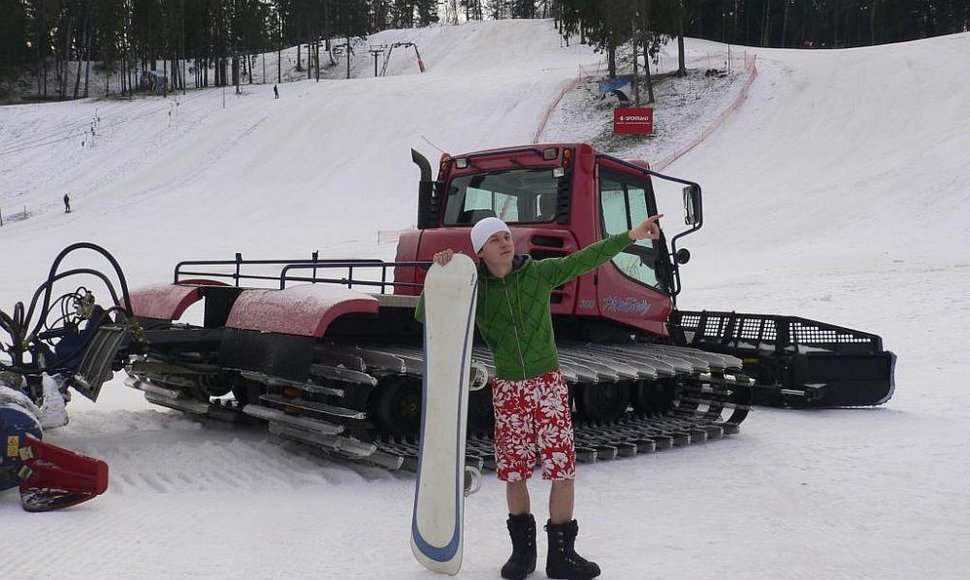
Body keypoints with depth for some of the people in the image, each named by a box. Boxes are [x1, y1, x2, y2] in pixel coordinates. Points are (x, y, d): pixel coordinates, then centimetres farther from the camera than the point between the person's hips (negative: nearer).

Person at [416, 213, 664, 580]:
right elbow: (424, 315, -4)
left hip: (548, 384, 0)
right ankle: (522, 549, 26)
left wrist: (631, 236, -10)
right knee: (514, 473, 7)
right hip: (507, 390, 1)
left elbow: (586, 259, -4)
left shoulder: (540, 272, -3)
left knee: (563, 468, -3)